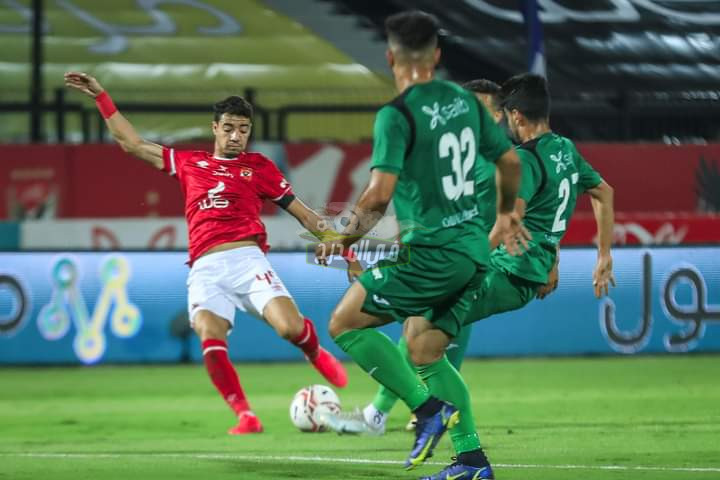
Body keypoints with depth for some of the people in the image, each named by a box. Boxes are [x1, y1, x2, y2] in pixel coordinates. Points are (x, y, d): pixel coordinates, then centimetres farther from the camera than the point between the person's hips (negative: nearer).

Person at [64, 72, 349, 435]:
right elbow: (132, 143, 28)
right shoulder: (188, 163, 21)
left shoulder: (259, 167, 16)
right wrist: (100, 96, 27)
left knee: (290, 327, -22)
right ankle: (245, 416, -10)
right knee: (211, 341, -25)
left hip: (247, 259, -1)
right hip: (206, 269, 1)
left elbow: (301, 212, 18)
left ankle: (317, 354, 16)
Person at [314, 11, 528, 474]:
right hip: (473, 250, 8)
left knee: (345, 323, -1)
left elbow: (379, 195, -21)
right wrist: (506, 214, 37)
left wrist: (344, 239, -5)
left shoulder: (397, 115, -13)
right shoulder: (465, 100, 9)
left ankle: (428, 407, -8)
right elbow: (510, 161, 19)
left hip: (432, 252, -8)